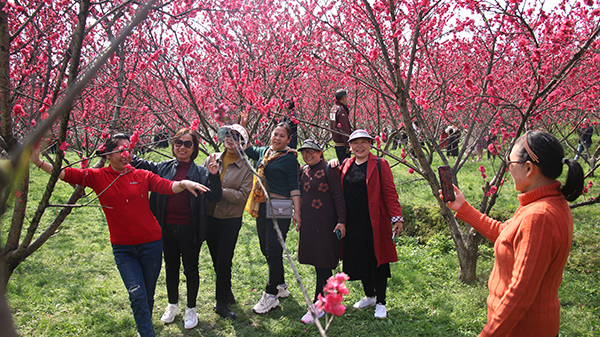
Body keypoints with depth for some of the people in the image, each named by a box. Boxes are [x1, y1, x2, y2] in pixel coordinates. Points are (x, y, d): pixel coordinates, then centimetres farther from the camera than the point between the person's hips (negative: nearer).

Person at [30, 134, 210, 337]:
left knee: (148, 295, 13)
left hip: (151, 244, 1)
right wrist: (37, 161, -21)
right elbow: (66, 174, -8)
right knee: (137, 294, -10)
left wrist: (183, 184, -35)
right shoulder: (97, 177, -2)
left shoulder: (143, 176, -3)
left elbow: (167, 186, -14)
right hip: (123, 249, -1)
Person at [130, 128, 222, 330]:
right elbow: (140, 165, 10)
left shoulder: (200, 173, -4)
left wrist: (213, 176, -22)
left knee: (191, 269, 10)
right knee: (171, 267, 19)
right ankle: (172, 305, 40)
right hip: (167, 229, 3)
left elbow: (214, 198, -9)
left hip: (189, 230, -3)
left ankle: (191, 309, 29)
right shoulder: (163, 167, 3)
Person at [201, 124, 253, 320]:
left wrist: (219, 191, -20)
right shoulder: (211, 160, 5)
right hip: (209, 217, 3)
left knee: (224, 261, -1)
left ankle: (222, 302, 15)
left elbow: (243, 195, -13)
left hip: (231, 220, -3)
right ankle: (227, 294, 32)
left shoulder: (245, 168, -4)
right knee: (216, 260, 13)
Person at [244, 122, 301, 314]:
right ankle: (281, 286, 32)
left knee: (273, 250, -6)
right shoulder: (263, 152, 12)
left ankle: (271, 296, 5)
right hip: (261, 207, 8)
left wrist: (296, 212, -13)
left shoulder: (289, 158, -7)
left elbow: (294, 186, -9)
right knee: (266, 249, 15)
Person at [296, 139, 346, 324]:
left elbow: (338, 197, -12)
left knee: (323, 264, -2)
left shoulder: (328, 170, -10)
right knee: (318, 263, 14)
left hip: (325, 224, -7)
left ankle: (317, 307, 2)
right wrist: (299, 219, 21)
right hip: (308, 223, 7)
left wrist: (341, 221, -16)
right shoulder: (304, 171, 11)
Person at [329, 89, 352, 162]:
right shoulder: (341, 110, -18)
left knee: (341, 162, 18)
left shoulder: (333, 108, 11)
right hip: (342, 144, -10)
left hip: (336, 142, 10)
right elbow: (345, 130, -21)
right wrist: (347, 145, -20)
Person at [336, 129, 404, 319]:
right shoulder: (345, 166, 10)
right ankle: (369, 296, 32)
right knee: (360, 260, 12)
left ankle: (380, 303, 17)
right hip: (353, 223, 4)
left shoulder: (379, 165, -2)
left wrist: (397, 218, -12)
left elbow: (390, 193, -6)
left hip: (374, 223, -4)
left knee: (377, 261, 3)